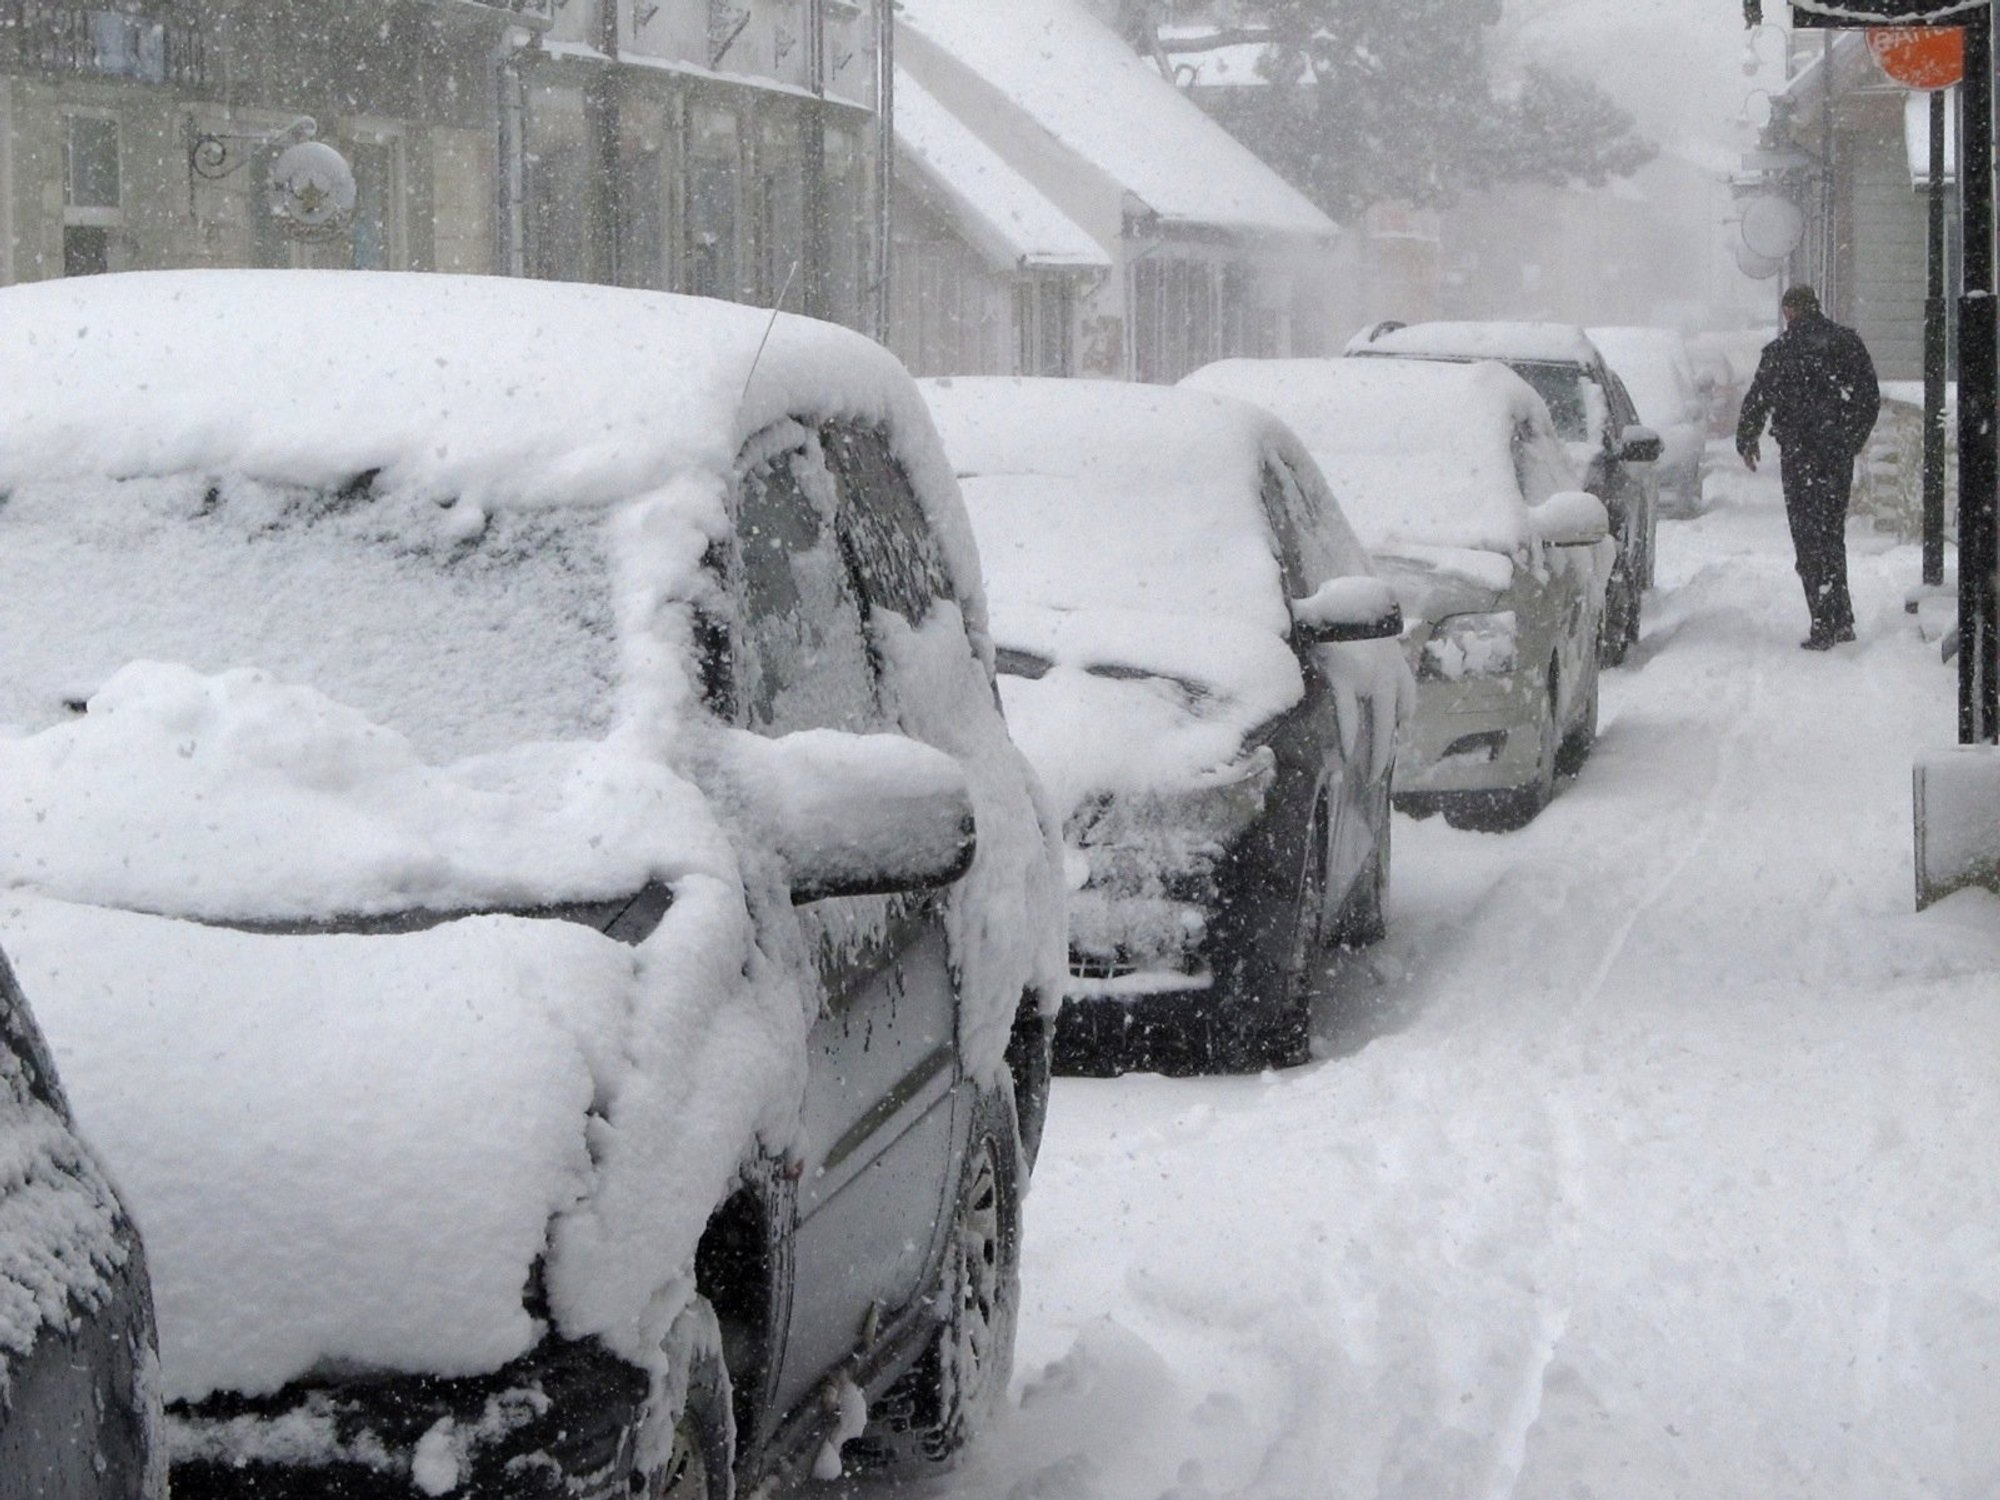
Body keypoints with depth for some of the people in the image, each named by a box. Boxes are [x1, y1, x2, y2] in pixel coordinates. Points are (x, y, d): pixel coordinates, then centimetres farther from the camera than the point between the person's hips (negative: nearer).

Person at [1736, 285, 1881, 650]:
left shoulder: (1781, 351, -8)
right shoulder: (1849, 343, 6)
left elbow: (1757, 401, -2)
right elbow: (1871, 398, 12)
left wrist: (1746, 442, 15)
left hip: (1800, 456, -5)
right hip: (1840, 455, 5)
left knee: (1810, 540, -2)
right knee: (1833, 534, 17)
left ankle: (1825, 626, -7)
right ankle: (1842, 620, 19)